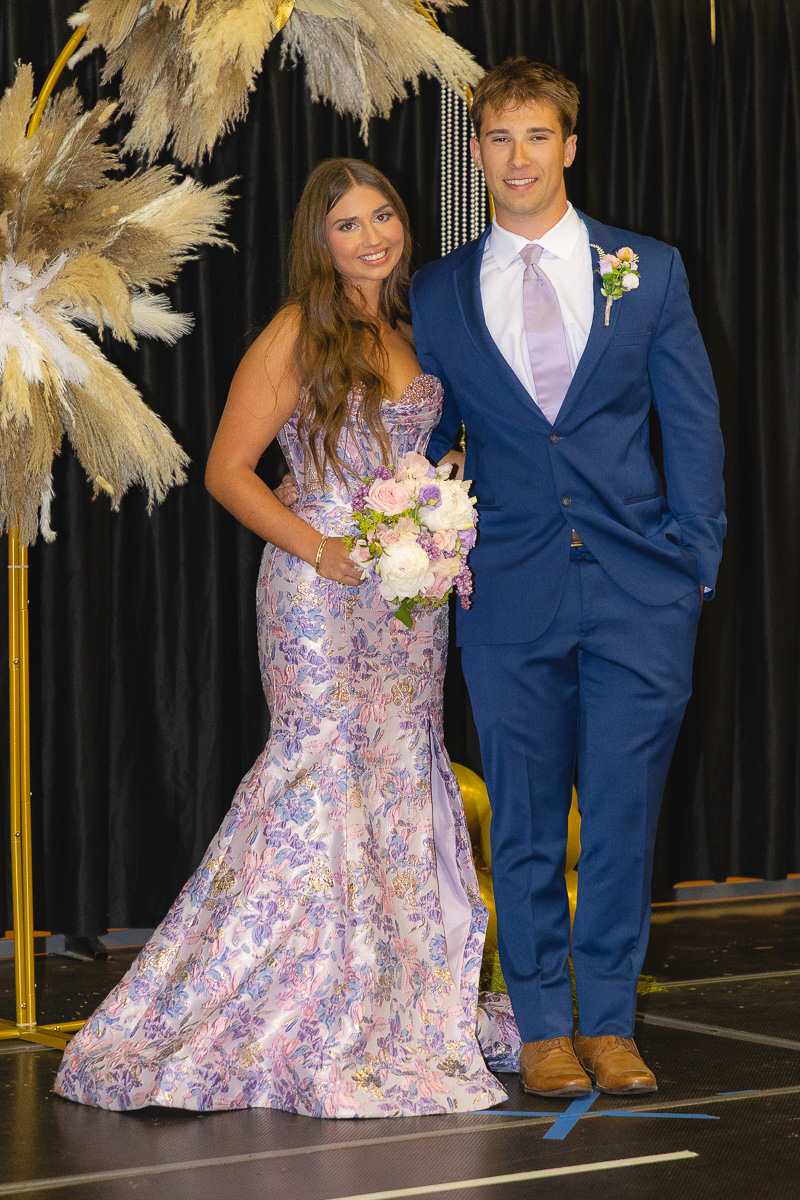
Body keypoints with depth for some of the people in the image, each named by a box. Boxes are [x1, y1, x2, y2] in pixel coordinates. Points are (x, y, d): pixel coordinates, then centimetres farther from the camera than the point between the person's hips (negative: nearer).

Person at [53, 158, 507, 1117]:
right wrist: (319, 549, -15)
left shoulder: (413, 334, 13)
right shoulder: (296, 335, -6)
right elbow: (227, 469, -8)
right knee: (325, 785, -6)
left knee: (401, 788, 7)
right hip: (321, 594, -6)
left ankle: (400, 1023, 16)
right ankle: (308, 1034, 4)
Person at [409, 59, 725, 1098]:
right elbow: (426, 445, 14)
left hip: (640, 590, 0)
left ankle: (610, 1023, 15)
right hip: (510, 594, 1)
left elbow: (692, 427, 7)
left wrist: (696, 561, 0)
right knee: (525, 824, 5)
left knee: (624, 816, 2)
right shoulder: (437, 293, 8)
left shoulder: (648, 271, 6)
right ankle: (543, 1028, 16)